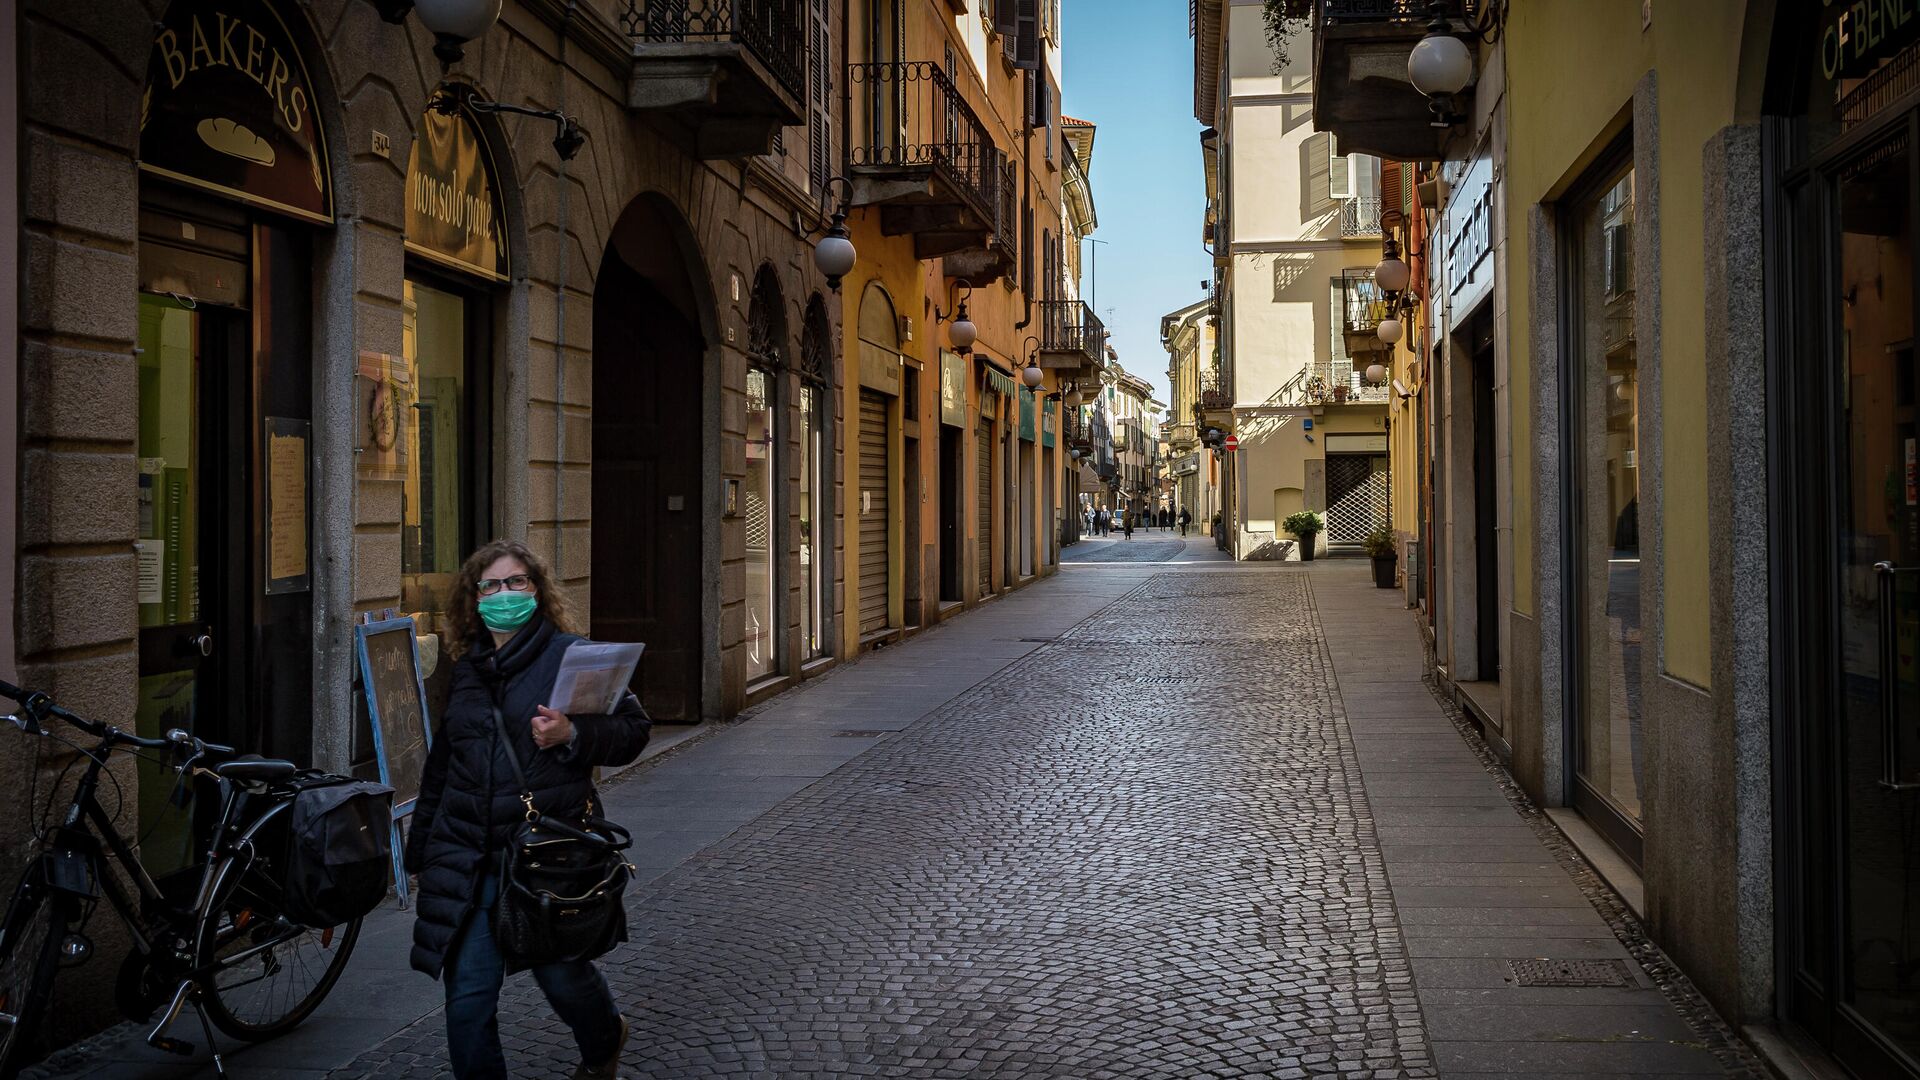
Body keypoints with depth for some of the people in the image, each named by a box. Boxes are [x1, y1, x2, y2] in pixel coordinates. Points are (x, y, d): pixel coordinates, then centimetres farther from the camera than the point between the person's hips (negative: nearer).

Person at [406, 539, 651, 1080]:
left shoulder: (571, 655, -2)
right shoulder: (466, 669, 13)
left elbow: (633, 728, -3)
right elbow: (440, 766, 22)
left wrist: (572, 735, -21)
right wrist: (421, 852, 23)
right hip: (468, 858, 4)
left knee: (562, 974, 10)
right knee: (467, 994, -1)